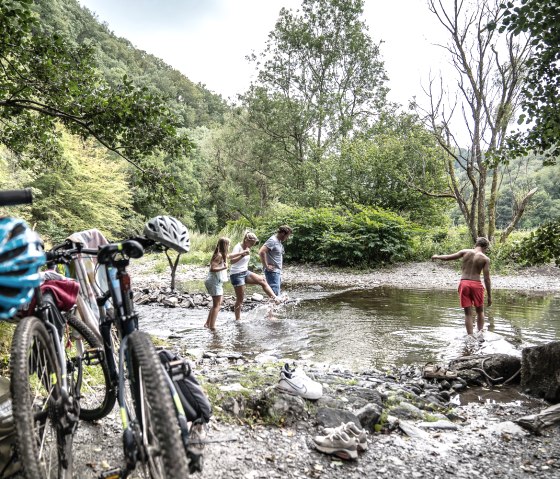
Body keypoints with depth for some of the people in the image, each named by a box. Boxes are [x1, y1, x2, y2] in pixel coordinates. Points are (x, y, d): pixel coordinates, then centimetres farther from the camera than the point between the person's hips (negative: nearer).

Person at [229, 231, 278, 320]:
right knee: (240, 299, -3)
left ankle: (275, 298, -11)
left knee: (262, 280, -7)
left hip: (245, 272, 8)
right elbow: (231, 261, -30)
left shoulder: (247, 248, 7)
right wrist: (243, 254, -38)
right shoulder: (238, 247, -17)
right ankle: (238, 319, 9)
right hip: (236, 275, -8)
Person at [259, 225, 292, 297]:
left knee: (277, 293, 11)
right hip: (272, 271, -10)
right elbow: (261, 252, -26)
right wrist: (266, 266, -20)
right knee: (275, 294, -13)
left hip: (278, 271, 10)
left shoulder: (279, 241, 15)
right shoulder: (272, 240, -14)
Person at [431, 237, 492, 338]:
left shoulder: (465, 252, 1)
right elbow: (487, 278, -4)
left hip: (464, 283, 1)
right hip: (476, 284, -1)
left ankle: (470, 336, 7)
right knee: (480, 311, 19)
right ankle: (480, 332, 15)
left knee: (468, 313, 8)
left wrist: (437, 256, 26)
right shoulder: (485, 259, -2)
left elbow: (448, 257, 6)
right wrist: (489, 296, 0)